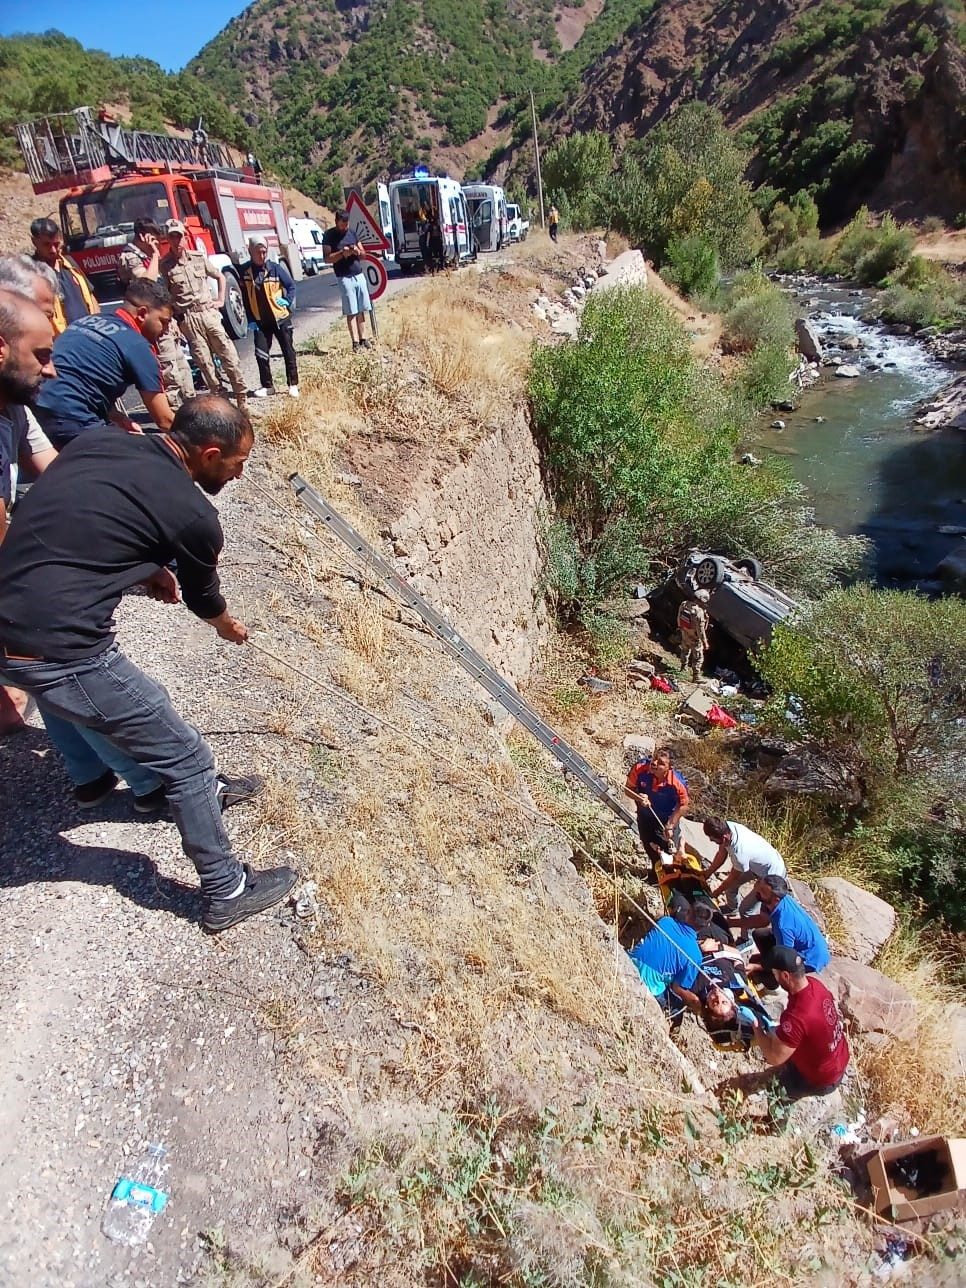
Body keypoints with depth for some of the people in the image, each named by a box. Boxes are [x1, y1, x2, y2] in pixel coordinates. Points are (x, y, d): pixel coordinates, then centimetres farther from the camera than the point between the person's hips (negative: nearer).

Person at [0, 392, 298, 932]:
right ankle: (227, 893, 20)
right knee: (188, 758, 5)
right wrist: (231, 629, 28)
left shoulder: (95, 440, 7)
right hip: (60, 653, -9)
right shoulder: (192, 514, -11)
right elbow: (203, 598, 7)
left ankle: (195, 792, 49)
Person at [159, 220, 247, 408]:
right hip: (187, 319, -3)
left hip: (209, 313, 3)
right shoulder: (164, 265, 0)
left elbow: (220, 277, 21)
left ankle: (242, 396, 6)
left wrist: (221, 300, 12)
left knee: (229, 354, -1)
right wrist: (172, 319, -8)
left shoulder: (199, 257, 9)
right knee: (204, 361, -3)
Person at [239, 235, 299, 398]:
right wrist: (250, 319, -1)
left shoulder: (275, 268, -7)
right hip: (260, 321, 1)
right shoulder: (244, 271, -3)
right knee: (261, 354, -2)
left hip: (281, 318, -1)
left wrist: (287, 302, -9)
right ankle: (267, 385, 10)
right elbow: (244, 296, 3)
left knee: (288, 352, 3)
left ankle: (293, 384, 13)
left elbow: (291, 286, 4)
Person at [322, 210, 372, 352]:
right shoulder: (329, 236, -3)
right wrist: (343, 253, -20)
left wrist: (357, 251, -6)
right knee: (351, 312, -7)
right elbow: (327, 259, -9)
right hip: (345, 278, -5)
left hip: (360, 275, 5)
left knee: (361, 310, 3)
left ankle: (363, 339, 7)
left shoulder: (352, 233, 14)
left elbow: (363, 253, 17)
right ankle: (355, 342, -6)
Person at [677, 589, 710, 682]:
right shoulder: (699, 612, -34)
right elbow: (700, 630, -28)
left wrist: (681, 627, 21)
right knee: (698, 658, 10)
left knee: (685, 650, 32)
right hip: (694, 638, -7)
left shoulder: (684, 604, -13)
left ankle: (684, 666, 54)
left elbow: (679, 618, 4)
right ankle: (696, 677, 18)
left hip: (684, 633, 7)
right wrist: (705, 642, -17)